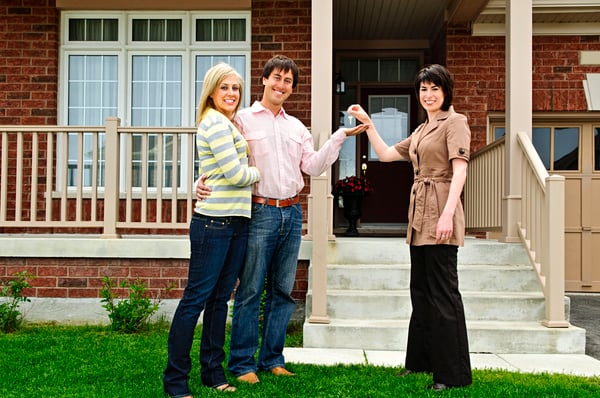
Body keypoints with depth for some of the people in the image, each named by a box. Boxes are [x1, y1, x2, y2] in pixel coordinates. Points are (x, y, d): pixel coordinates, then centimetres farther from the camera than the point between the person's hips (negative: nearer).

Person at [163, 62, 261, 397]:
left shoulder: (229, 124, 21)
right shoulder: (215, 123, -10)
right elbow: (235, 174, -14)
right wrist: (260, 173, 3)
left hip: (237, 222, 10)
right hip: (214, 222, -10)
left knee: (221, 298, 13)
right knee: (197, 298, -4)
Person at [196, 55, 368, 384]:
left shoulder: (297, 127, 18)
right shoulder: (243, 120, 2)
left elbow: (313, 166, 11)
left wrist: (340, 137, 4)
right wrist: (203, 181, -23)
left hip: (292, 212, 6)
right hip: (259, 212, -5)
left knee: (283, 290, 10)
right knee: (250, 290, -2)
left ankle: (272, 359, 20)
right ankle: (242, 363, 7)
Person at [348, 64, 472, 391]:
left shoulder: (455, 122, -5)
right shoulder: (421, 131, 21)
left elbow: (459, 171, -16)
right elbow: (385, 154, 23)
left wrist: (448, 213, -26)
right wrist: (367, 124, 16)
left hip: (440, 214, -9)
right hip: (420, 215, 9)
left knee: (442, 292, -7)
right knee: (420, 290, 15)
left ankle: (454, 373, 2)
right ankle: (421, 360, 27)